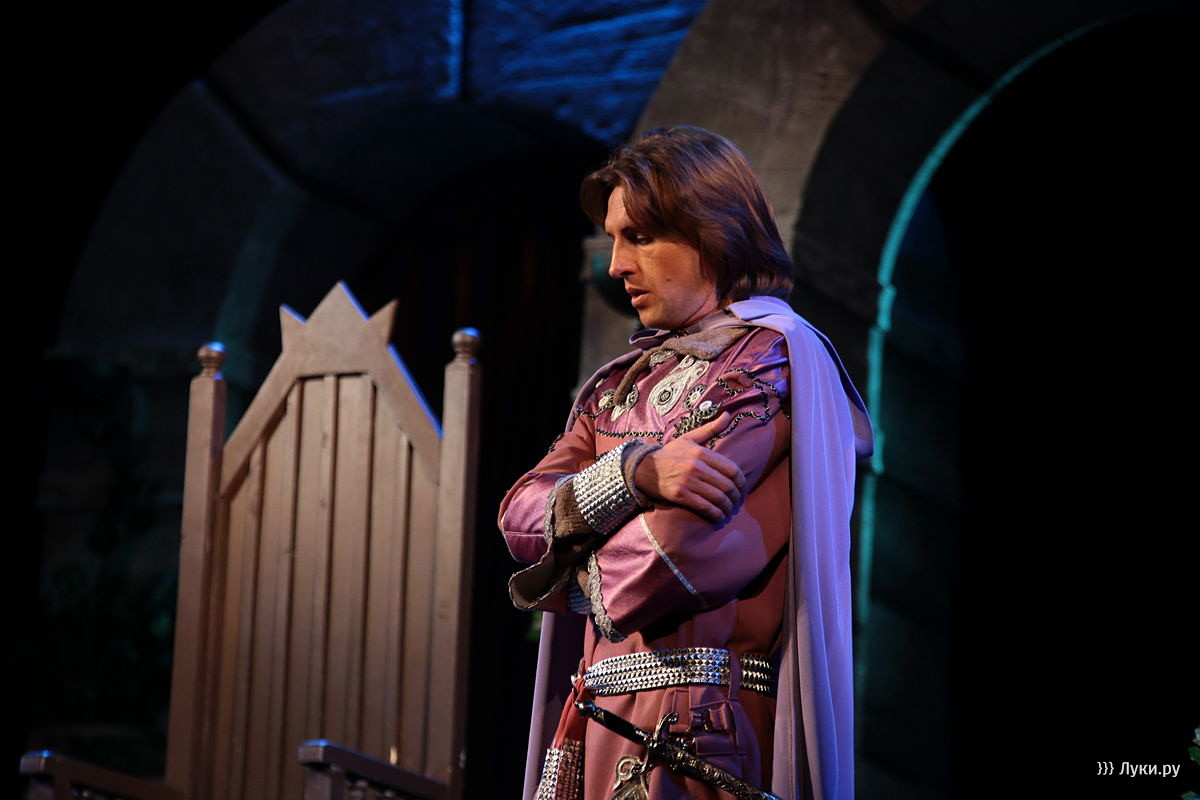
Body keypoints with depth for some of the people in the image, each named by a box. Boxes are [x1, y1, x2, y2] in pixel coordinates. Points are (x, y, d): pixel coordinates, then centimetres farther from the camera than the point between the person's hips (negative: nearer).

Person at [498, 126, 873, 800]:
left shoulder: (774, 357, -6)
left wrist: (575, 579, 2)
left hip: (695, 727, -7)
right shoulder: (627, 380, 18)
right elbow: (521, 518, 4)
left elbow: (686, 557, -17)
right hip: (596, 715, 7)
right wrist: (635, 471, -15)